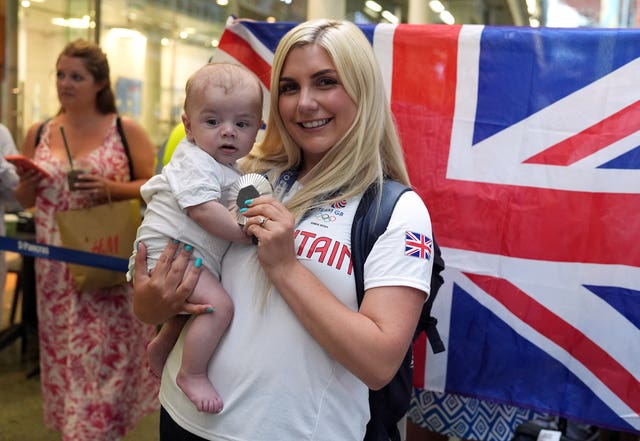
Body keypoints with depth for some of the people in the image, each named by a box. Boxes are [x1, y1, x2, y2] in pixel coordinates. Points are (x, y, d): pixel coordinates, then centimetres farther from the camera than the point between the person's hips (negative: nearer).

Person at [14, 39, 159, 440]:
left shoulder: (127, 130, -4)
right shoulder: (38, 133, 8)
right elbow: (26, 201, 15)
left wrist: (112, 188, -18)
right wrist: (28, 182, -8)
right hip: (57, 269, 4)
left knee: (104, 356, -1)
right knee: (66, 355, 13)